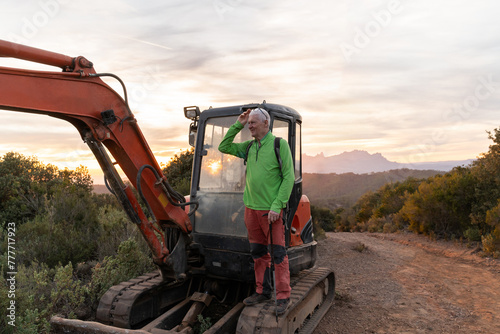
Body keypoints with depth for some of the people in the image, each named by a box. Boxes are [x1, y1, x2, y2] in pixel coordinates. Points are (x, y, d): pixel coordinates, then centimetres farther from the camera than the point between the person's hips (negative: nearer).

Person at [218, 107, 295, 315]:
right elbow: (224, 147, 16)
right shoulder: (249, 147, 11)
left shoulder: (279, 144, -7)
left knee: (278, 253, 0)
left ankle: (283, 296, 12)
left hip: (271, 210, -6)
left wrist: (277, 205, -16)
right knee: (258, 253, 13)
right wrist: (237, 125, 7)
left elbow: (289, 177, -10)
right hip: (251, 208, 6)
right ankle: (263, 291, 26)